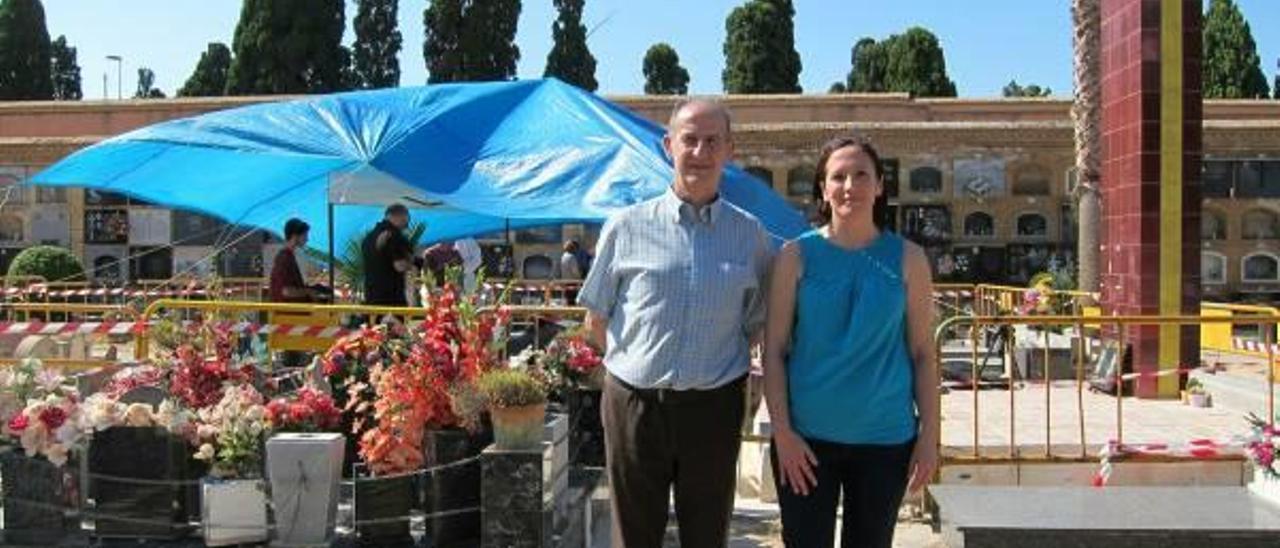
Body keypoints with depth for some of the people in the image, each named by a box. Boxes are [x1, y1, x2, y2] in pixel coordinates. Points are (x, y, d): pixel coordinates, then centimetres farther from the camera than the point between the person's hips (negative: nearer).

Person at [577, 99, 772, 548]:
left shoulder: (750, 235, 4)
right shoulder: (626, 227, 1)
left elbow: (756, 325, 12)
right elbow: (596, 321, 9)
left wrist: (719, 373, 6)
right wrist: (638, 365, 6)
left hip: (713, 410, 1)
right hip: (634, 405, -1)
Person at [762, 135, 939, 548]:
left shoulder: (907, 258, 2)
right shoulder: (796, 255, -1)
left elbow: (923, 354, 3)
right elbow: (774, 350, -2)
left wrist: (929, 435, -2)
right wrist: (782, 431, -9)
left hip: (885, 438, 1)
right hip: (806, 437, -1)